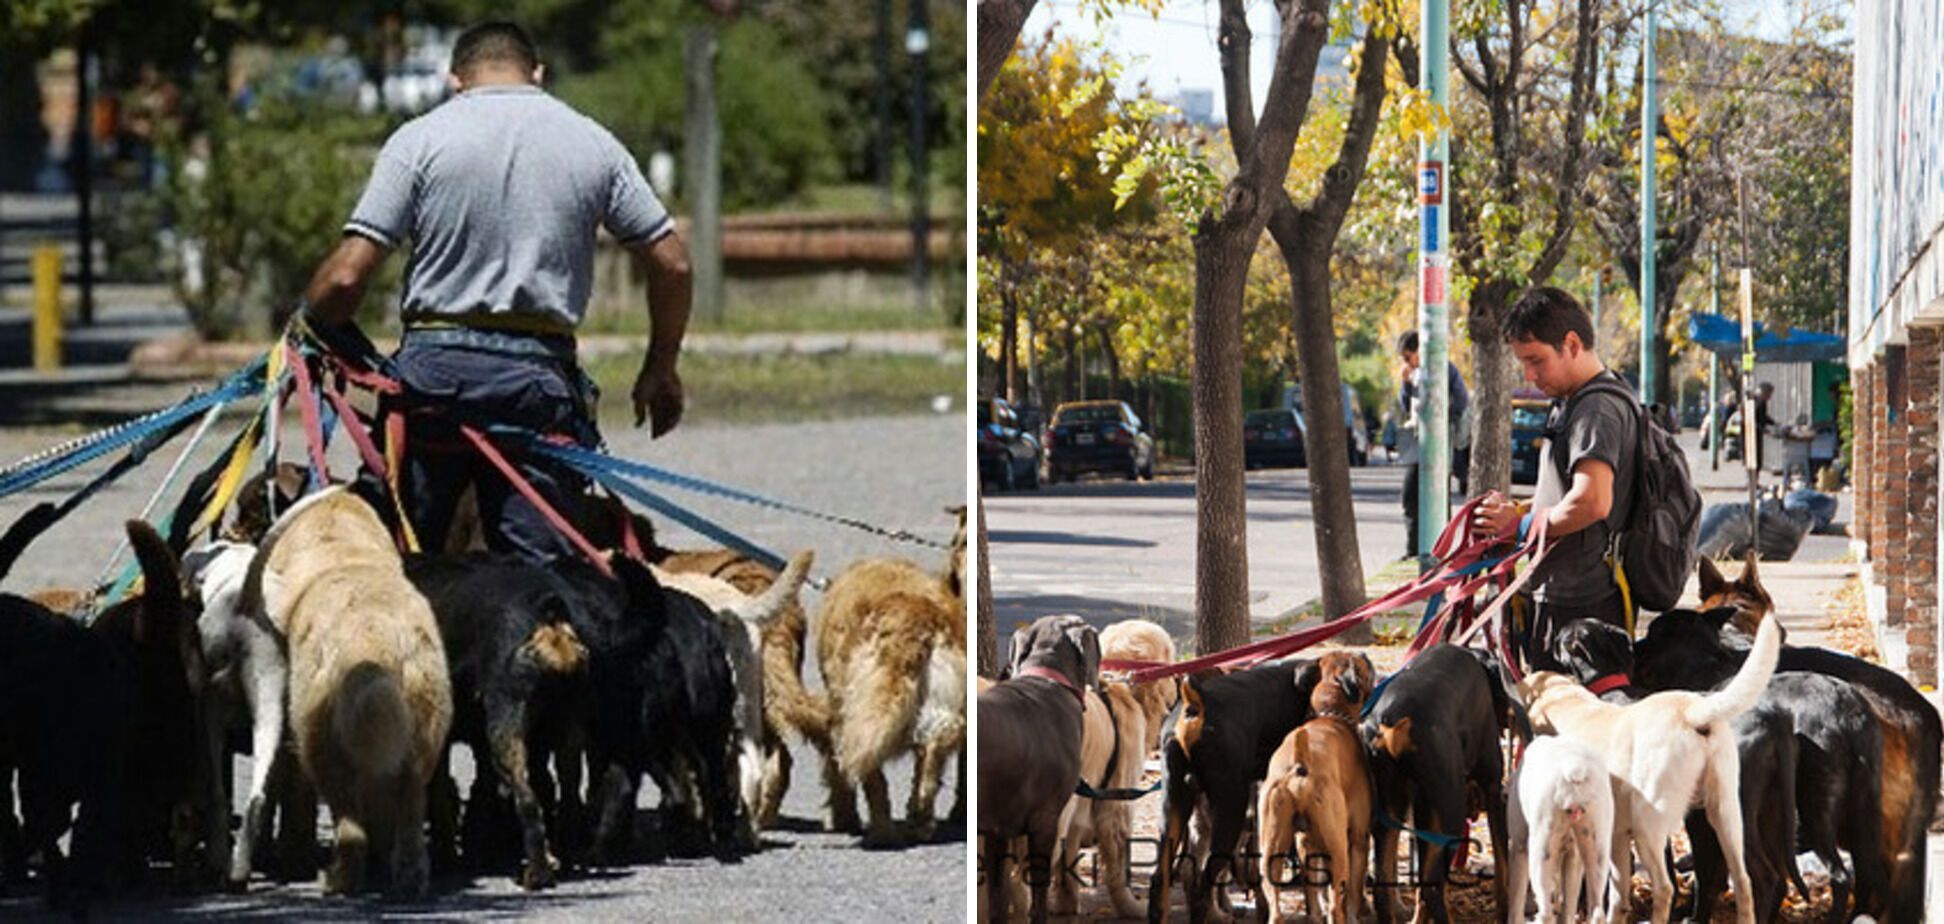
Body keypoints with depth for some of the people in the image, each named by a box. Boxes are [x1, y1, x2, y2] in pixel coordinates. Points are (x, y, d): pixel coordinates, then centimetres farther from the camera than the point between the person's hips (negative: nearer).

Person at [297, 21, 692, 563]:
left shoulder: (419, 139, 2)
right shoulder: (594, 144, 9)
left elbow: (348, 274, -5)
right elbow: (672, 264, 9)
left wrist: (304, 333, 14)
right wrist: (660, 370, 22)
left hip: (434, 368, -1)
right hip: (542, 373, 1)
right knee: (541, 565, 1)